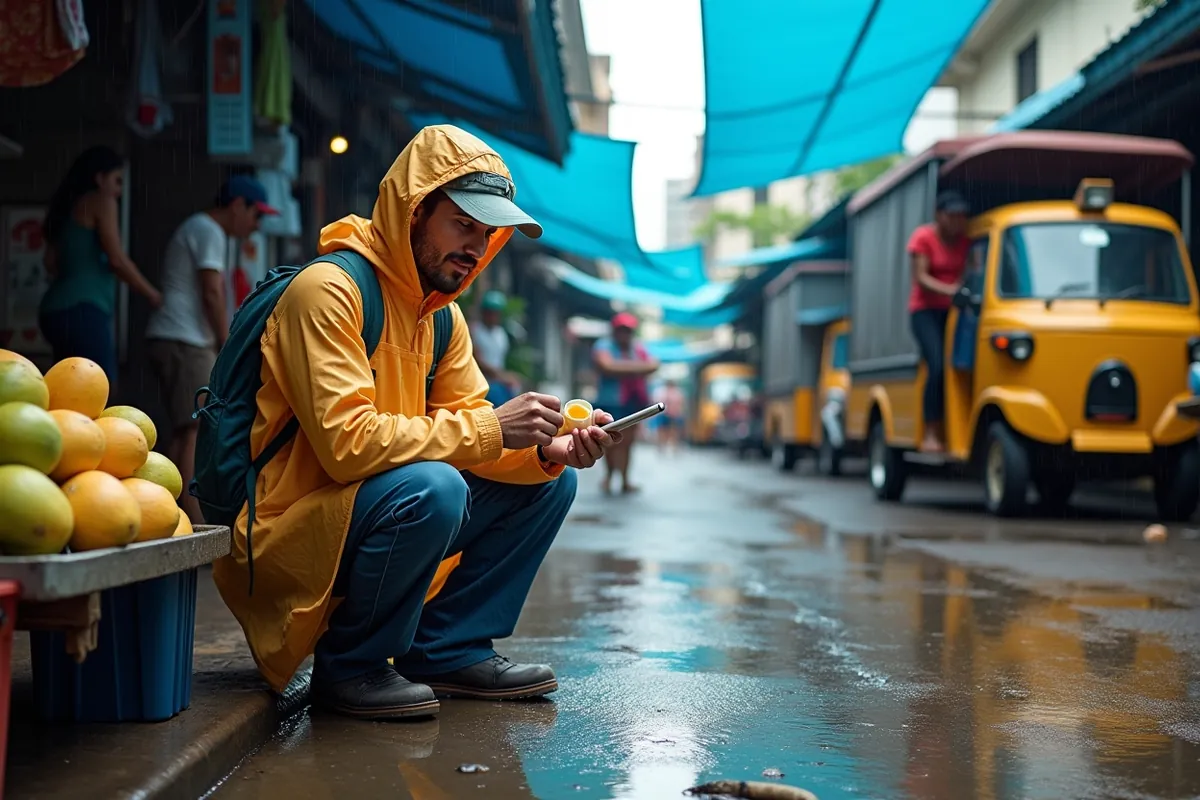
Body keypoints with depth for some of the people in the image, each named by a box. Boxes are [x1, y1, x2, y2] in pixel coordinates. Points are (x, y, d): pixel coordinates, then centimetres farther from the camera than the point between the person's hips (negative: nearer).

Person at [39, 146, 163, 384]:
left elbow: (51, 262, 15)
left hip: (57, 310, 9)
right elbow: (117, 260, -7)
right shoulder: (102, 201, 0)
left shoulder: (67, 207, 24)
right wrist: (154, 296, 2)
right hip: (81, 309, -9)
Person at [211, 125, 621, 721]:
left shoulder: (441, 316, 10)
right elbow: (348, 442, -28)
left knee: (547, 482, 3)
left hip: (383, 516, 9)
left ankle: (447, 650, 6)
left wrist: (545, 450, -16)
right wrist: (490, 431, -25)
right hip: (283, 540, -9)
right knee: (430, 487, -35)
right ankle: (348, 667, -13)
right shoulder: (328, 291, -18)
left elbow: (467, 429, 4)